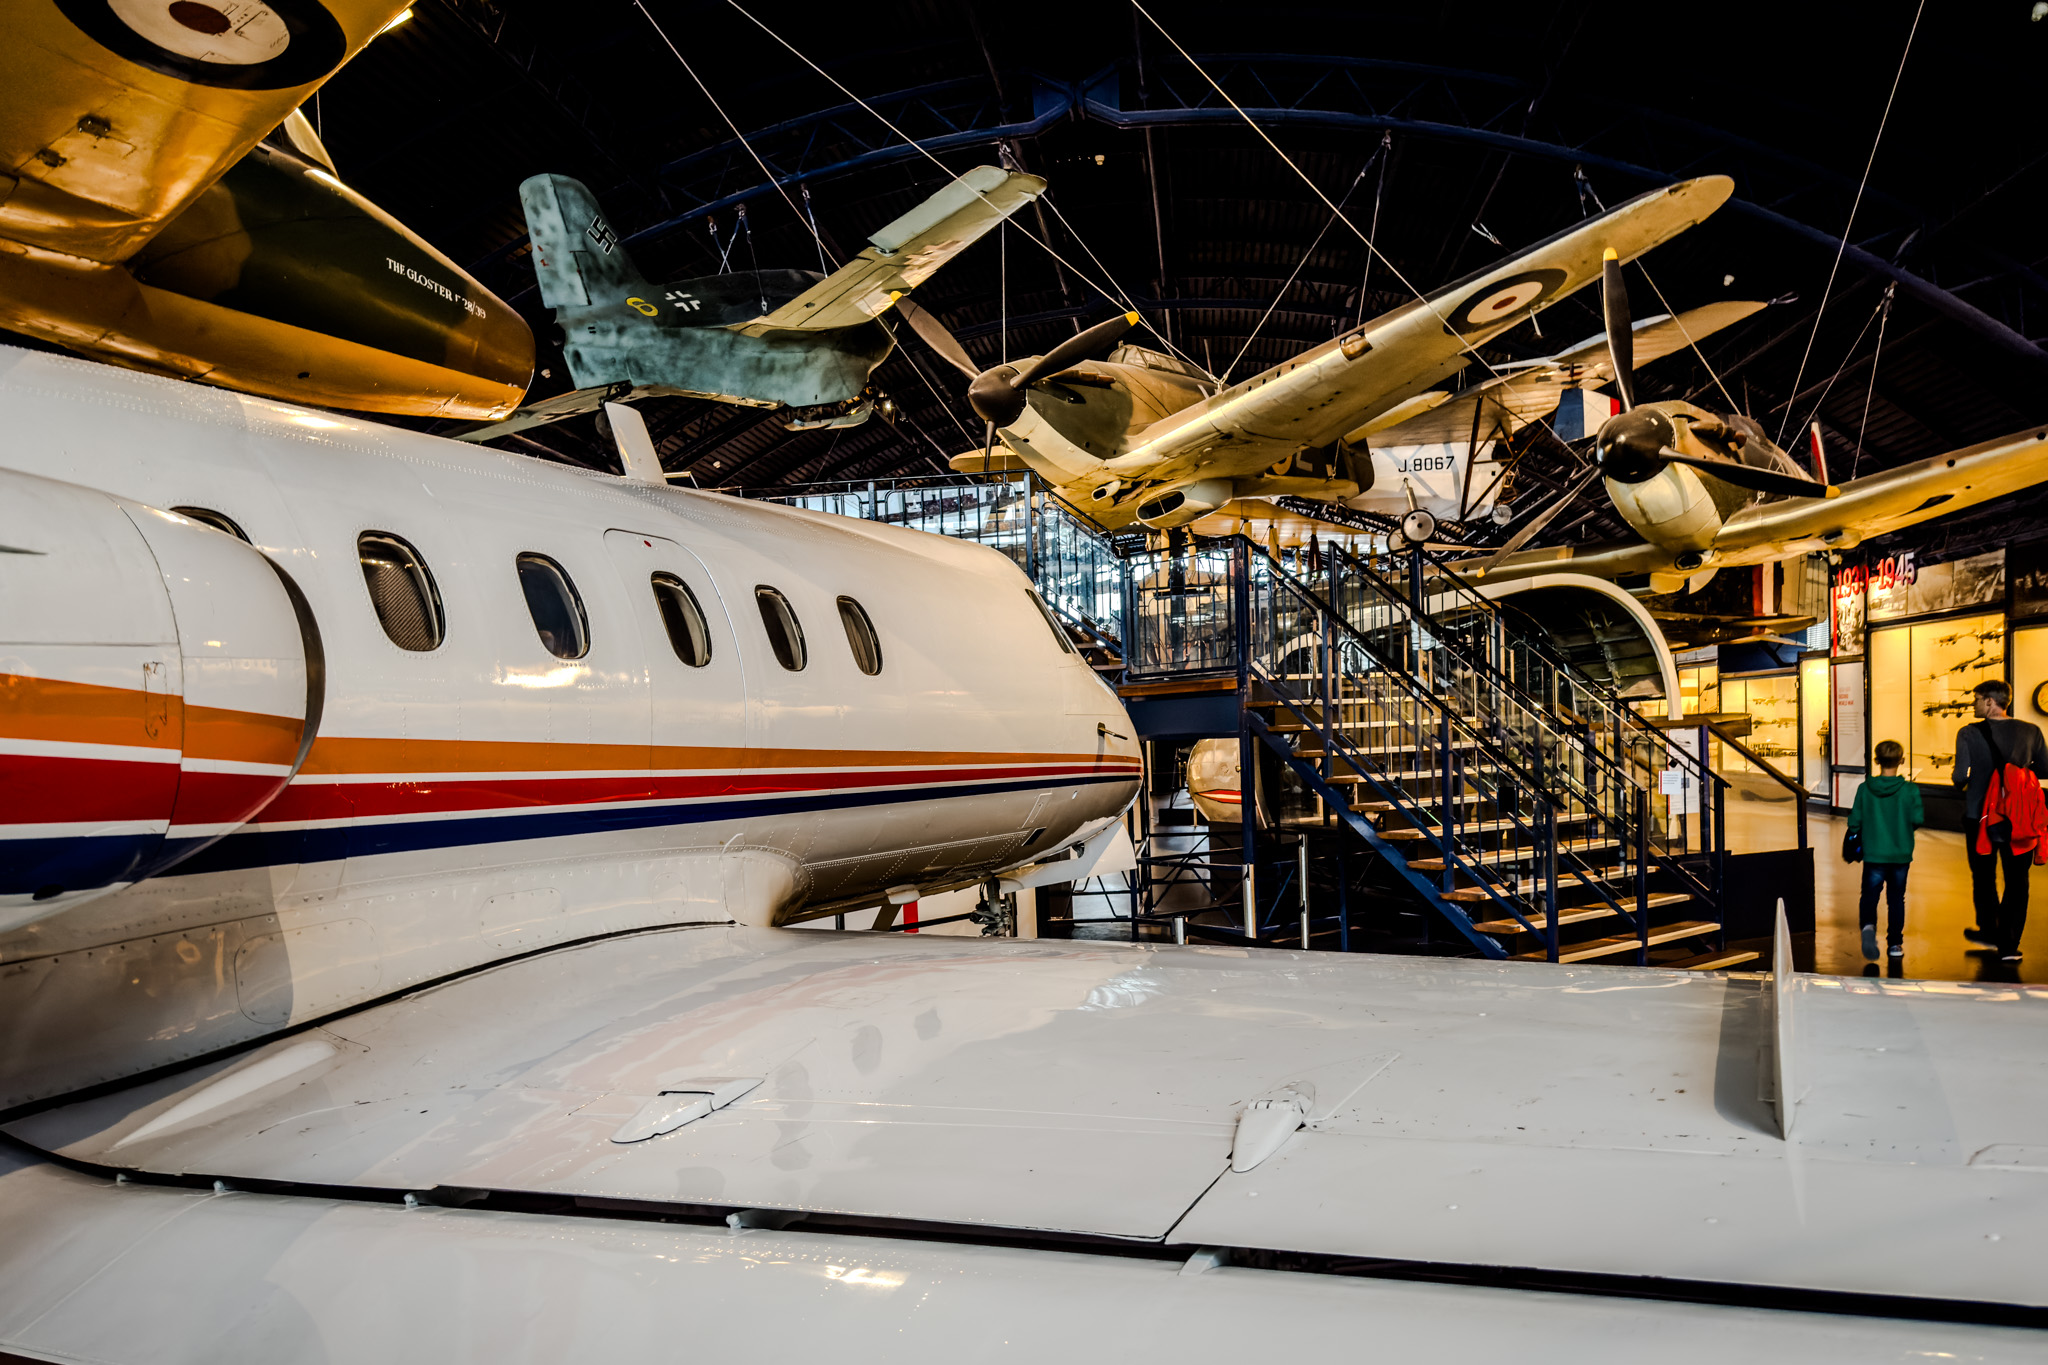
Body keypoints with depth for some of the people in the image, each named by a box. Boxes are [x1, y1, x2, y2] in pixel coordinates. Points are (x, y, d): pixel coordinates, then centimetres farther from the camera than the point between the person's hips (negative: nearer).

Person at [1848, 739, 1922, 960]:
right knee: (1896, 898, 13)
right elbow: (1918, 819, -10)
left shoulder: (1865, 789, -6)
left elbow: (1854, 823, -4)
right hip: (1901, 855, 1)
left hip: (1874, 854, -1)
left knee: (1869, 895, 5)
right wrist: (1905, 828, 12)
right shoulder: (1910, 790, -7)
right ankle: (1895, 944, 16)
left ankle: (1868, 925, -23)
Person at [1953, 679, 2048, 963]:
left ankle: (1990, 931, 29)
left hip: (1979, 814, -2)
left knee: (1984, 876, 16)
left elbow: (1960, 776, -16)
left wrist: (1961, 784, 8)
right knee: (2016, 880, 9)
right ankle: (2008, 944, 5)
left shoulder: (1970, 734, -12)